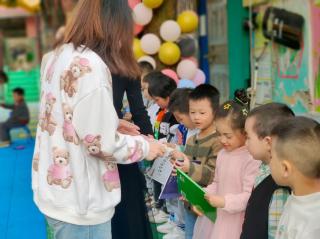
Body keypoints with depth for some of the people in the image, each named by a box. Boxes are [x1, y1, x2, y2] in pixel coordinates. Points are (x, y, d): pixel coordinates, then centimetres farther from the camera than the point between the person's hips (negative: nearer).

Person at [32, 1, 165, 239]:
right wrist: (145, 147, -5)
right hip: (79, 202, -9)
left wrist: (113, 123, 13)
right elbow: (100, 143, -21)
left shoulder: (58, 56, 6)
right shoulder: (90, 66, -22)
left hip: (56, 192, 9)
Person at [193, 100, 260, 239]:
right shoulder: (222, 154, 7)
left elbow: (250, 196, -22)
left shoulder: (252, 159, -19)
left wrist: (224, 202, -28)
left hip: (236, 222, -7)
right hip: (217, 216, 8)